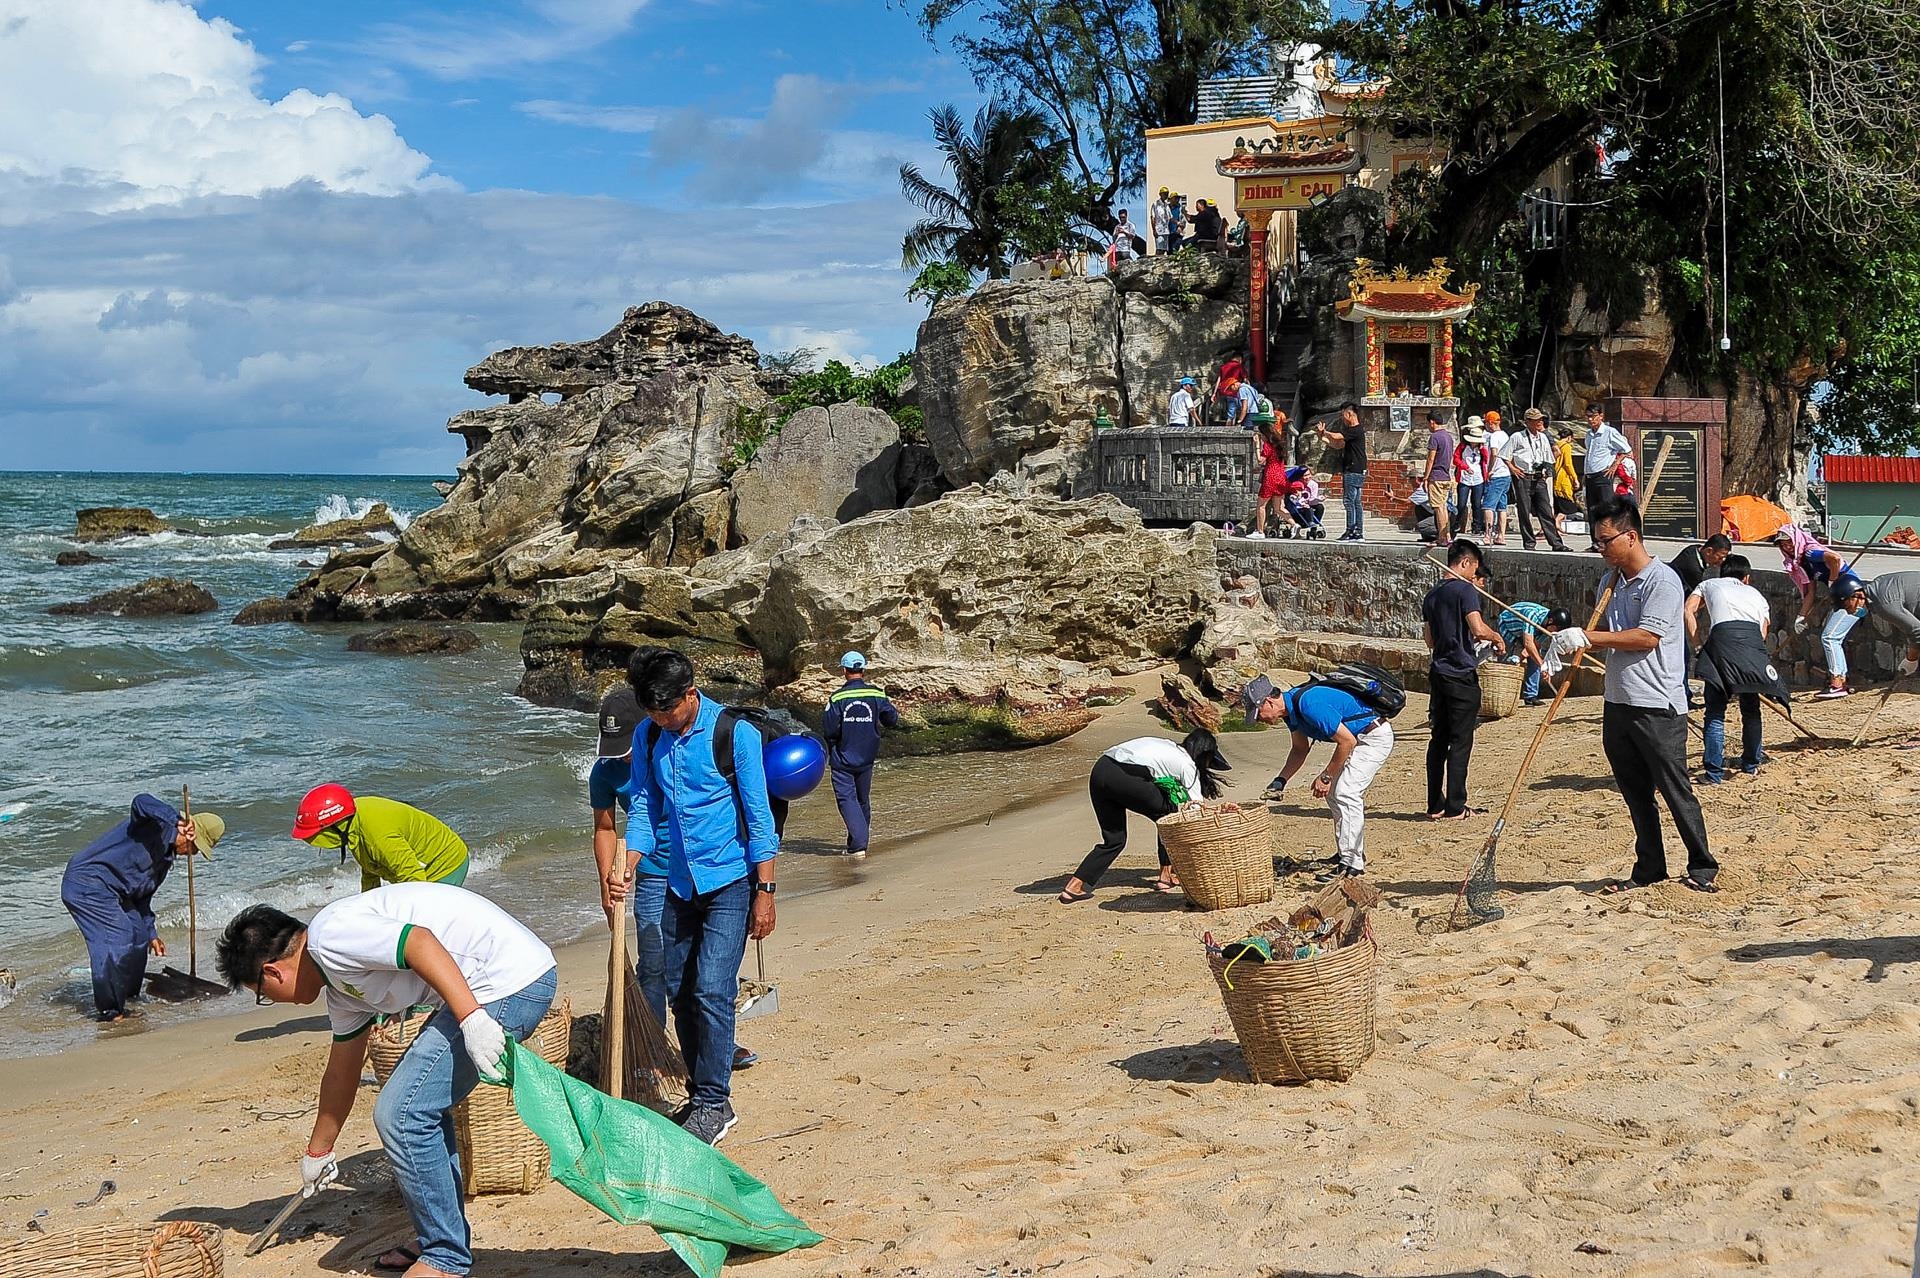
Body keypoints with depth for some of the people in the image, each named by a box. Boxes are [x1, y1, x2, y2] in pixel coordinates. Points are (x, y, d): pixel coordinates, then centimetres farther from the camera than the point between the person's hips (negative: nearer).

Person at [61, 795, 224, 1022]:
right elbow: (141, 802, -35)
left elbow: (142, 897, 24)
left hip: (111, 892, 10)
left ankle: (129, 996, 27)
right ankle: (109, 1010, -8)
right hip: (86, 884, -10)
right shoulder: (158, 826, -11)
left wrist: (151, 934, 23)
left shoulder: (166, 859, 17)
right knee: (117, 939, -15)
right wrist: (178, 821, -40)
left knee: (138, 937, 13)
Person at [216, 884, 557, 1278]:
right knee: (421, 1106, 22)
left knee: (400, 1114, -5)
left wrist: (471, 1018, -30)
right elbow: (341, 1073, 35)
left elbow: (421, 942, -23)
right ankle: (442, 1240, 30)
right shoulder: (341, 984, 23)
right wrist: (317, 1152, 47)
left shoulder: (330, 937, -8)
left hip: (509, 980, -11)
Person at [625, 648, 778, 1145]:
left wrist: (764, 892, -11)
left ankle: (714, 1103, -4)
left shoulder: (734, 734, -12)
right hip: (679, 883, 6)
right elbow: (644, 809, 7)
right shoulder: (648, 738, 3)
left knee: (711, 990, -13)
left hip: (730, 882, -6)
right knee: (680, 992, 8)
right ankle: (700, 1095, 20)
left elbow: (759, 816, -9)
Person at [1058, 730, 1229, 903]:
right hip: (1125, 779, -7)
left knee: (1114, 839, 15)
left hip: (1099, 770, 7)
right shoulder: (1188, 765, 11)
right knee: (1168, 813, 16)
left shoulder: (1167, 746, 32)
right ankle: (1167, 875, 20)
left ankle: (1074, 886, 7)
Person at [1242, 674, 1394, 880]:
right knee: (1333, 794, 14)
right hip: (1357, 738, 11)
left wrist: (1326, 776, -19)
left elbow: (1347, 741, -26)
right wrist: (1280, 781, 5)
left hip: (1374, 737, -10)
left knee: (1345, 793, -17)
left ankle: (1351, 862, -15)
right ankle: (1355, 851, 26)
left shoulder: (1309, 704, -29)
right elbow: (1300, 749, 16)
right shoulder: (1291, 707, 2)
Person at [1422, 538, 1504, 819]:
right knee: (1461, 742, -2)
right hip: (1462, 675, -7)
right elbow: (1478, 629, -23)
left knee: (1439, 739, 11)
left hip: (1438, 673, 7)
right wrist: (1497, 637, -4)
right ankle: (1455, 807, 0)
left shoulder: (1431, 595, 12)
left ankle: (1435, 806, 12)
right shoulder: (1465, 590, -12)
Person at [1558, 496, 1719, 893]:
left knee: (1676, 792, -1)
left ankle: (1701, 867, 11)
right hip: (1618, 705, 8)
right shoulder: (1612, 582, 13)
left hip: (1658, 707, -8)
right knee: (1636, 795, 12)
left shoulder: (1663, 580, -12)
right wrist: (1569, 642, 1)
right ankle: (1649, 869, 21)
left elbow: (1647, 637, -21)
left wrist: (1587, 637, -21)